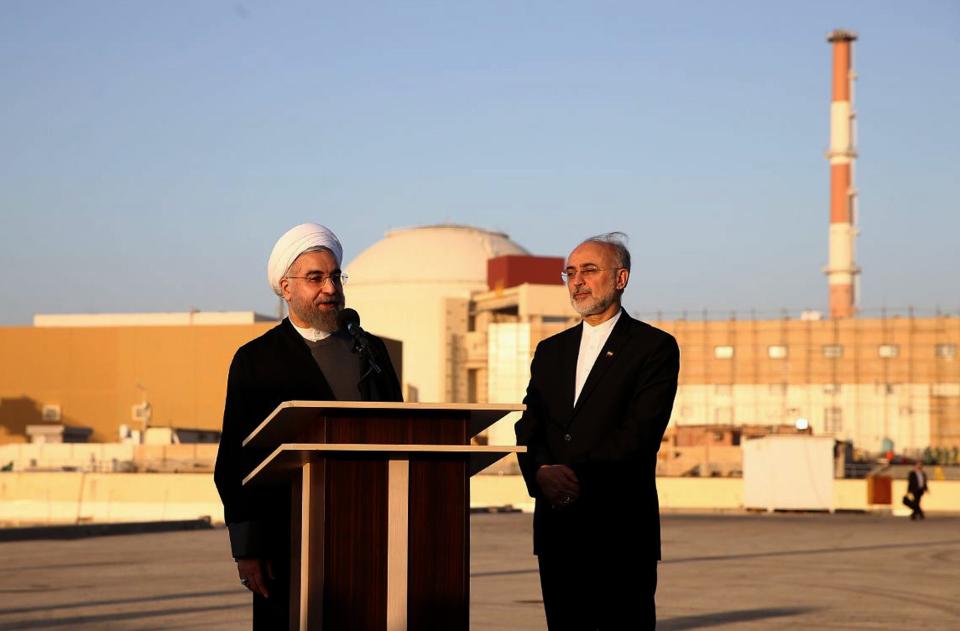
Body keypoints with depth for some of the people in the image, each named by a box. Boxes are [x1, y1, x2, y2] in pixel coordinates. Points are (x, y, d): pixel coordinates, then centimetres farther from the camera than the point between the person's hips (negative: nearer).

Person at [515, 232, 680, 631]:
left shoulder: (654, 347, 0)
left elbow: (639, 433, -11)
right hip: (557, 524, 5)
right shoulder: (551, 351, 18)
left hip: (620, 525, -5)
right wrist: (542, 471, -12)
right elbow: (528, 428, 9)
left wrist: (579, 477, -17)